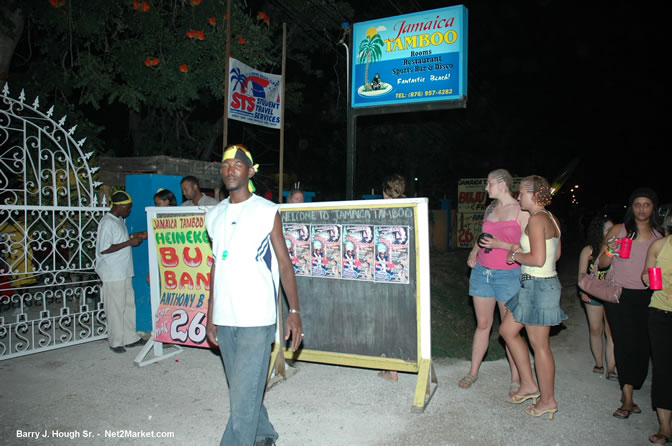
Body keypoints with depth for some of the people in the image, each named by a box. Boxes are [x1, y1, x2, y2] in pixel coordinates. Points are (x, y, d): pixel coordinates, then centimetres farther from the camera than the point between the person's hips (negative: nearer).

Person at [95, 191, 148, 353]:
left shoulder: (119, 220, 14)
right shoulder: (107, 222, -16)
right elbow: (104, 249, -21)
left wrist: (133, 236, 8)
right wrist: (129, 242, -19)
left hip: (124, 272, 9)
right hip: (112, 274, -9)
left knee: (129, 305, 14)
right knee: (116, 308, 0)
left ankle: (130, 338, 23)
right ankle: (116, 342, 12)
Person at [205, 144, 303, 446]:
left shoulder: (267, 212, -4)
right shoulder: (214, 215, 10)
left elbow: (284, 263, -3)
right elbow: (216, 266, 16)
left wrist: (294, 312, -9)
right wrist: (211, 315, 15)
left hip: (256, 319, -5)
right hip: (224, 319, 6)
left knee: (244, 394, -4)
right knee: (241, 388, 17)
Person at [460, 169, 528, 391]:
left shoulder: (521, 210, -6)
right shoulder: (490, 208, 12)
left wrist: (501, 245, -19)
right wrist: (474, 252, 10)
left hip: (508, 275, -5)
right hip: (482, 271, 5)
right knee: (483, 324, 12)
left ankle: (516, 378, 14)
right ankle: (473, 372, 21)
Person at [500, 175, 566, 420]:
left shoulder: (536, 219, -18)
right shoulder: (551, 218, 10)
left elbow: (537, 259, -26)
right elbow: (556, 253, 18)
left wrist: (516, 255, -9)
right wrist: (523, 250, 12)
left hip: (538, 286, -10)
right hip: (544, 283, 10)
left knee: (539, 345, 3)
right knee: (508, 330, 17)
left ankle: (548, 400, 19)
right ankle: (528, 385, 25)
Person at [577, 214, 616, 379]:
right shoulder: (588, 250, 2)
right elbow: (582, 273, 4)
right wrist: (583, 291, -9)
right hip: (593, 295, 1)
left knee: (611, 332, -3)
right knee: (595, 330, 12)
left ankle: (610, 369, 3)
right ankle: (599, 364, 27)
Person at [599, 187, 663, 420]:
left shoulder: (661, 235, 8)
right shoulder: (618, 230, 1)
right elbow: (602, 264, 1)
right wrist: (610, 252, -20)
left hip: (647, 298, 3)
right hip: (619, 296, -2)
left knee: (641, 346, 2)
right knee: (625, 344, -7)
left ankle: (626, 394, 17)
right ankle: (628, 398, 2)